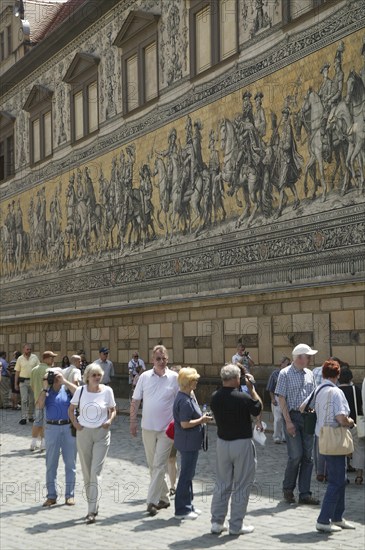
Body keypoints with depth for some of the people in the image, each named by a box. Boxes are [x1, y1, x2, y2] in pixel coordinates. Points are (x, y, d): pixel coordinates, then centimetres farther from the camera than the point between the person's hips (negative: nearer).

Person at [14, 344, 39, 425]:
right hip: (23, 381, -1)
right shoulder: (20, 359, 1)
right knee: (24, 400, -8)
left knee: (32, 400, 7)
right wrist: (16, 384, 3)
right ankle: (23, 418, -9)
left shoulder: (35, 358, 2)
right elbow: (17, 372, 5)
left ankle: (30, 416, 19)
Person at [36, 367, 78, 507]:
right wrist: (45, 387, -7)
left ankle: (69, 495, 11)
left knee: (70, 463, 4)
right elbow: (39, 405, -8)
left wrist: (64, 381, -13)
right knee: (51, 464, 5)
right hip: (52, 428, 1)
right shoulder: (46, 392, 9)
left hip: (69, 427, -1)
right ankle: (51, 495, 11)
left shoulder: (67, 389, 5)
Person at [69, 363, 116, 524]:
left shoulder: (107, 391, -3)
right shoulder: (80, 391, -1)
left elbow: (113, 410, 8)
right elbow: (71, 409, 12)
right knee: (86, 472, 10)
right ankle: (93, 506, 24)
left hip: (101, 434, -2)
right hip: (83, 433, 2)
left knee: (96, 471, -10)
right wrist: (75, 423, -3)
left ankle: (92, 511, -11)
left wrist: (110, 420, -11)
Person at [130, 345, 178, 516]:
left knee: (159, 466, -7)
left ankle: (152, 501, -6)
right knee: (152, 465, 12)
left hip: (167, 428, -3)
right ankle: (163, 497, 25)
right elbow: (135, 401, 7)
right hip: (148, 427, 3)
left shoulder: (174, 378, -4)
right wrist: (133, 422, 4)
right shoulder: (145, 377, 2)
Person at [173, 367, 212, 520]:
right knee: (186, 475, -2)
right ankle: (182, 510, 5)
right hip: (188, 443, -11)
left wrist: (201, 418, 8)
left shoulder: (188, 397, 10)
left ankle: (188, 505, 28)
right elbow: (185, 424, -26)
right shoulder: (185, 401, -22)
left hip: (190, 443, 11)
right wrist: (201, 420, -16)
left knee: (188, 474, 17)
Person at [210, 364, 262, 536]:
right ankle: (236, 525, 10)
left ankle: (216, 522, 15)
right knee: (241, 486, 6)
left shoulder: (215, 397, -3)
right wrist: (252, 388, 3)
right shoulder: (242, 398, -20)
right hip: (242, 443, -5)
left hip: (222, 443, 5)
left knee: (222, 483, 15)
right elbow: (258, 408, -3)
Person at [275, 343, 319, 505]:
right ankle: (288, 489, 13)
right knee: (296, 455, -8)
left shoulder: (309, 374, 10)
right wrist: (288, 421, -14)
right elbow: (281, 399, -8)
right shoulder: (285, 374, -6)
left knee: (307, 456, 5)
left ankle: (305, 494, 10)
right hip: (293, 416, -5)